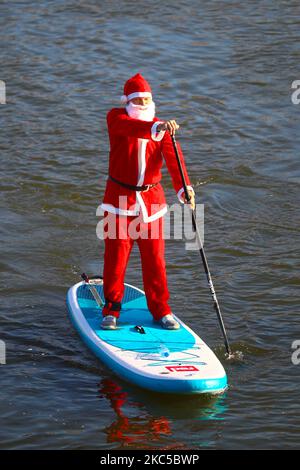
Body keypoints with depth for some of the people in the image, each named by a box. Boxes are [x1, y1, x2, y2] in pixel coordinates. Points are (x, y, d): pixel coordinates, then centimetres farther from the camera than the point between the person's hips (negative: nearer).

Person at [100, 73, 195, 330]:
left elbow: (173, 158, -12)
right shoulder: (116, 117, -6)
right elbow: (130, 127, -30)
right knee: (116, 256, 1)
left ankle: (160, 309, 17)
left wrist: (184, 186, -29)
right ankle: (112, 308, 16)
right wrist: (156, 128, -50)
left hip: (151, 199, 2)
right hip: (120, 198, -2)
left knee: (154, 258, 5)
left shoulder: (163, 127, 3)